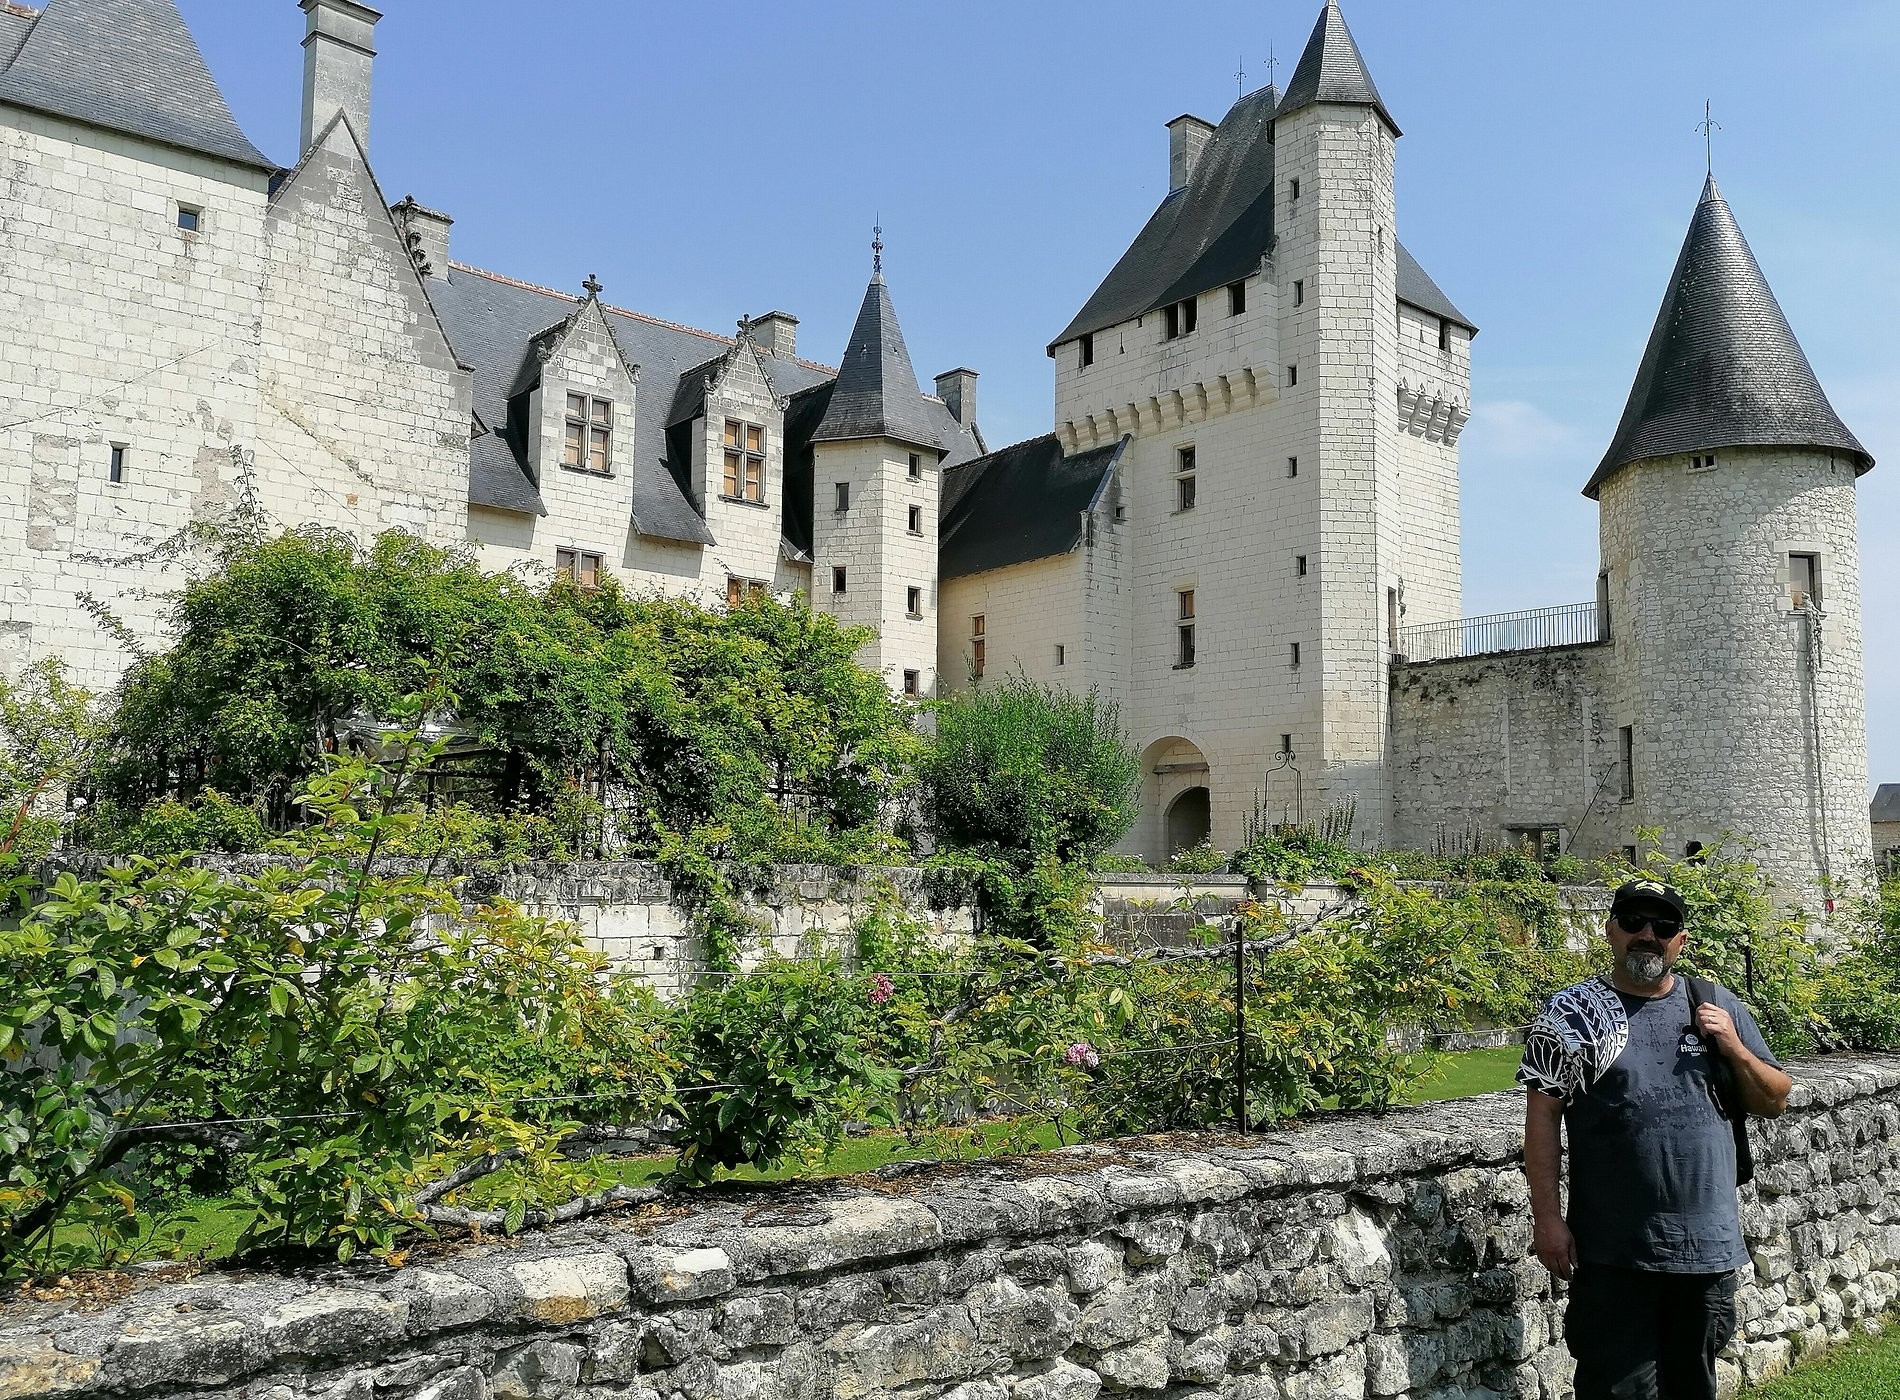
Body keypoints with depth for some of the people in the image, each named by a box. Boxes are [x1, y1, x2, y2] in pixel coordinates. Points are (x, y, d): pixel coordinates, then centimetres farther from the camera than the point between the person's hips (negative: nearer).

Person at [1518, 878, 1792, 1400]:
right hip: (1613, 1253, -4)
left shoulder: (1719, 1007, 7)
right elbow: (1542, 1115, -6)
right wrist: (1547, 1217, -11)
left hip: (1710, 1242, 4)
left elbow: (1774, 1101, 12)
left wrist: (1734, 1049, -7)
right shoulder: (1573, 1013, -4)